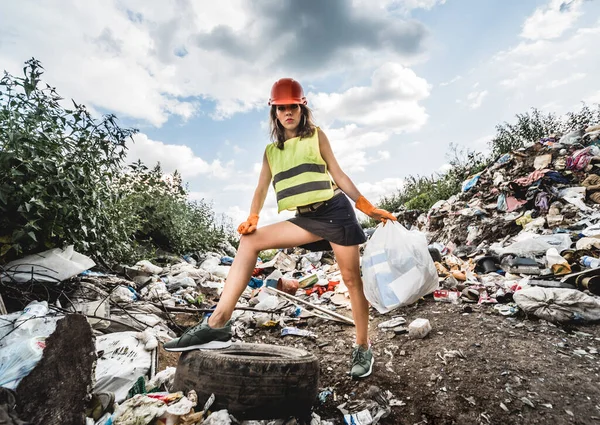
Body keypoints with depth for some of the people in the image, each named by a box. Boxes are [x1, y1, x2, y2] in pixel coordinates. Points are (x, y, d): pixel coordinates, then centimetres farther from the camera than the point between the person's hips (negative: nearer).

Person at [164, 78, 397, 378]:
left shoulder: (316, 135, 7)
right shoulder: (271, 151, 15)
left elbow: (338, 175, 6)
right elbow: (261, 189, 10)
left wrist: (367, 208, 3)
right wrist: (252, 218, -9)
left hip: (335, 211, -3)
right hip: (305, 219, 3)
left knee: (351, 278, 2)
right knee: (249, 241, -13)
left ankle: (363, 349, 22)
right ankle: (218, 324, -16)